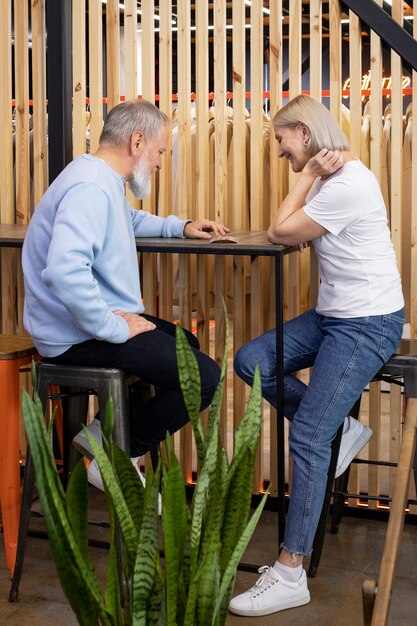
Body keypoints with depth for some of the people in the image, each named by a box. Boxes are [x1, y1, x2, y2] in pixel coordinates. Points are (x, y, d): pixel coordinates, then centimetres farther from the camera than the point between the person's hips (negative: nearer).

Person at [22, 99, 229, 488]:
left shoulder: (102, 181, 13)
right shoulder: (90, 187, -22)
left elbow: (130, 220, 37)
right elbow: (65, 271, -36)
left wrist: (181, 227, 22)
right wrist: (114, 328, -27)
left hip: (102, 320, 11)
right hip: (79, 336, -11)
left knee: (187, 344, 26)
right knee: (204, 376, -17)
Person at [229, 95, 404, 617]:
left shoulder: (348, 184, -20)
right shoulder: (331, 177, 12)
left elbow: (279, 233, -16)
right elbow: (296, 234, 5)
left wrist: (308, 176, -7)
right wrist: (312, 177, -3)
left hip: (368, 324, -10)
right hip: (333, 315, 10)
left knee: (307, 439, -15)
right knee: (251, 362, 1)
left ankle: (290, 574, -9)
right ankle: (338, 430, 11)